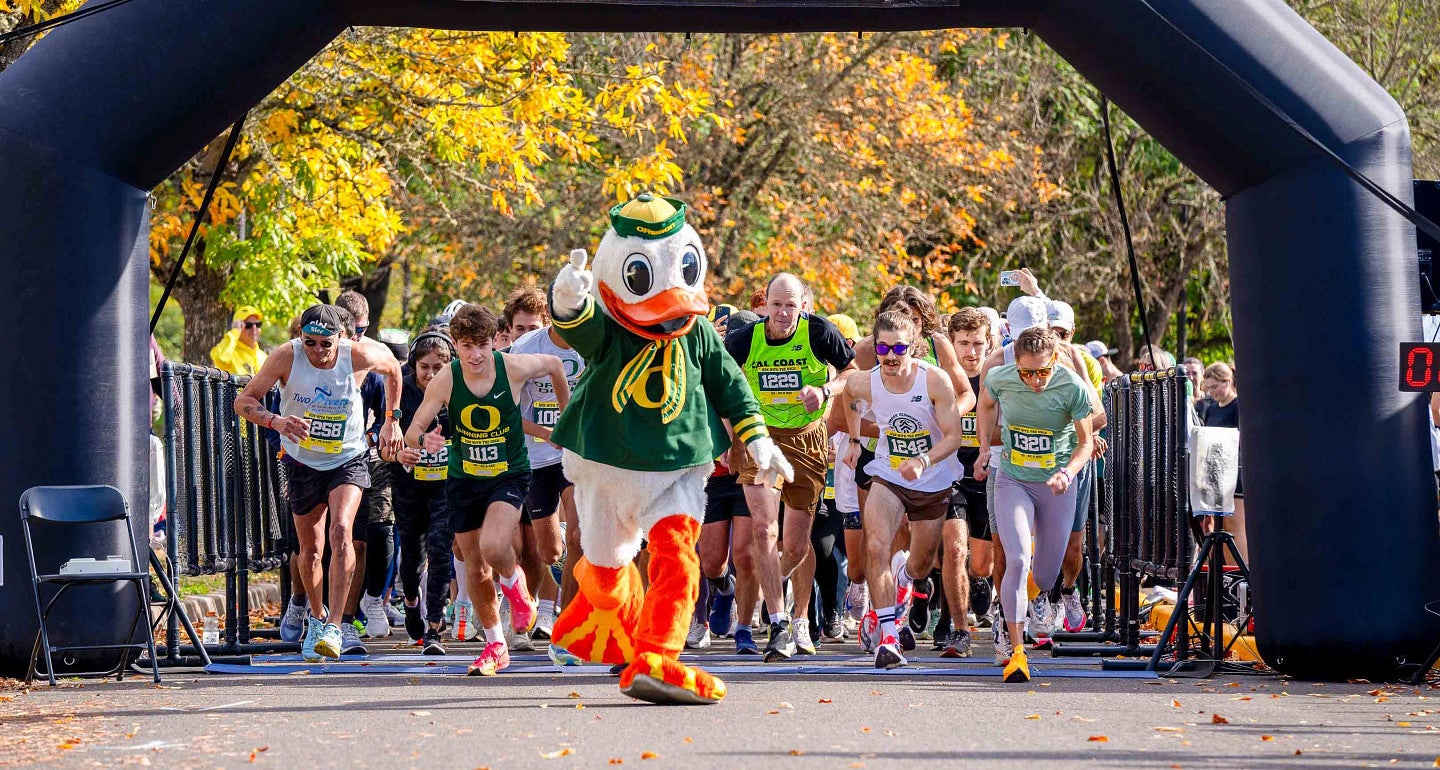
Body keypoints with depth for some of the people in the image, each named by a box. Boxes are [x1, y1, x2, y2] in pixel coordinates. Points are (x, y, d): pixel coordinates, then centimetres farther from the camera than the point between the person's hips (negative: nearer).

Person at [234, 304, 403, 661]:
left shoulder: (360, 356, -18)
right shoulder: (286, 357, -20)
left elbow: (393, 367, 5)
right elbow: (243, 400, -16)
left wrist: (392, 420, 6)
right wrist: (276, 421, -35)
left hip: (348, 460, -2)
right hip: (303, 462, 2)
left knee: (341, 530, -25)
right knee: (310, 549, 10)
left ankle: (334, 627, -27)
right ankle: (317, 618, 36)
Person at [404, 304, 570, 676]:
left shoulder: (514, 368, -17)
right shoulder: (445, 380, -16)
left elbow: (555, 365, 5)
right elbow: (412, 432, -15)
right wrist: (423, 440, -39)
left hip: (510, 475, -2)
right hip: (463, 479, 2)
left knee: (492, 547, -27)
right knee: (475, 569, 8)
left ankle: (514, 583, 9)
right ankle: (495, 645, 27)